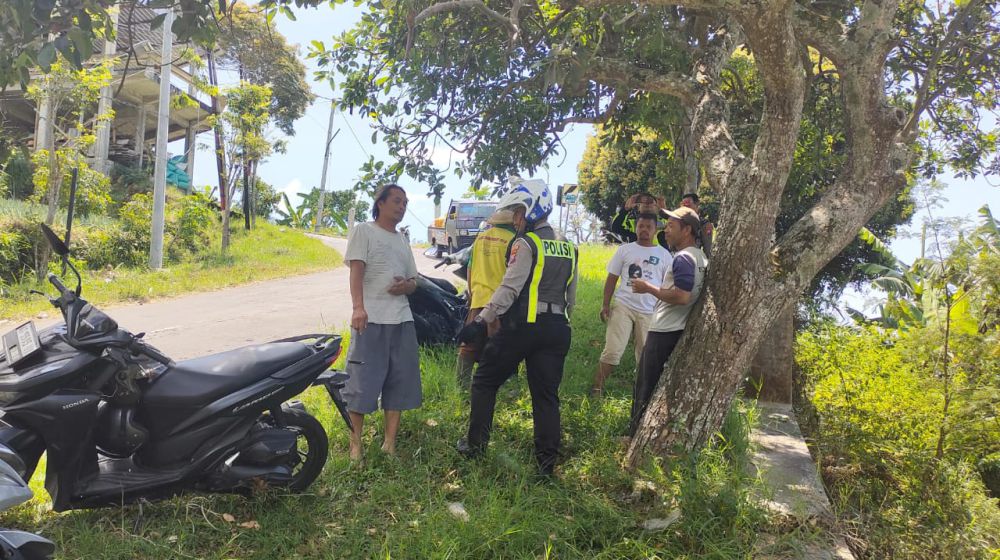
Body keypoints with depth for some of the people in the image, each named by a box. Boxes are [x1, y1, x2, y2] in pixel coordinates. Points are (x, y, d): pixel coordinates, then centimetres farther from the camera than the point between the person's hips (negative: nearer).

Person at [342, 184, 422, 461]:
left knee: (399, 383, 8)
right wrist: (358, 307, -25)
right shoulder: (363, 231, 3)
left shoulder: (402, 241, 22)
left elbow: (413, 281, 23)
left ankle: (390, 444, 17)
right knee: (362, 383, -4)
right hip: (371, 320, -7)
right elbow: (356, 271, -10)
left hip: (402, 321, 7)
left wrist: (406, 286, -2)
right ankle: (355, 444, 7)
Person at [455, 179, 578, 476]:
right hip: (557, 329, 6)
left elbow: (509, 289, -16)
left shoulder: (527, 244, -8)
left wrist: (480, 322, -16)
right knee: (546, 395, 8)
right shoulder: (568, 248, 15)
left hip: (522, 326, -6)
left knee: (484, 382, 10)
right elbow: (571, 297, 19)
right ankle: (547, 460, 8)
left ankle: (475, 444, 14)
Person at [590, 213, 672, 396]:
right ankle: (596, 389, 2)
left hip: (650, 311, 1)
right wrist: (605, 304, -1)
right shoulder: (625, 249, 6)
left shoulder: (663, 254, 6)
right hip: (623, 306, -1)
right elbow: (612, 278, 7)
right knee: (612, 351, -6)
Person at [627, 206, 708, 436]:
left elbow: (682, 296, -26)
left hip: (665, 333, -10)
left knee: (646, 387, -2)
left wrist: (648, 288, -16)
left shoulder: (683, 257, -16)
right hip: (679, 330, 10)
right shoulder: (701, 258, 14)